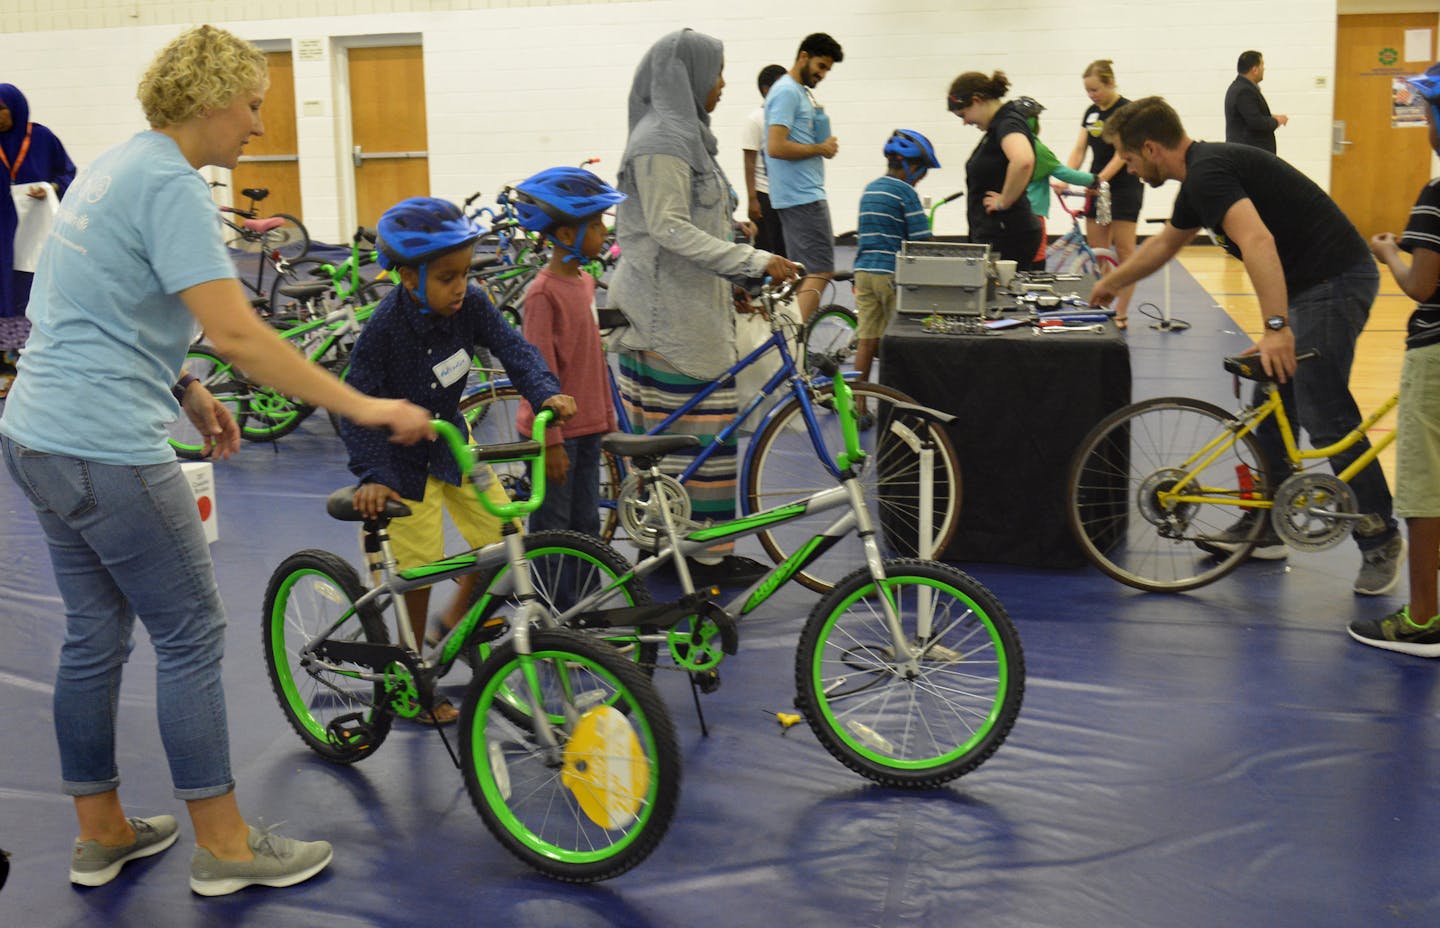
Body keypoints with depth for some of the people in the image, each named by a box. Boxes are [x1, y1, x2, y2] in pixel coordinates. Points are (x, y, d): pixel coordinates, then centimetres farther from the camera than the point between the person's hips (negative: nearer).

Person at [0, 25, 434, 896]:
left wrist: (184, 386, 14)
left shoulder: (117, 167, 15)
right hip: (108, 449, -10)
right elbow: (236, 333, -26)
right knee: (191, 634, 0)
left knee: (95, 635, 16)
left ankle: (101, 833, 28)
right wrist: (363, 407, -24)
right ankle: (225, 846, 10)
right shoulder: (172, 185, -17)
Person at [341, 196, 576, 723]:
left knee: (502, 535, 1)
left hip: (451, 438, 6)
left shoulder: (469, 304, -14)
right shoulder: (384, 329, -27)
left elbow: (511, 347, -12)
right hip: (404, 455, -5)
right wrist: (372, 476, -35)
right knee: (421, 565, -4)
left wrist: (545, 392, -31)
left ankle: (456, 620, 28)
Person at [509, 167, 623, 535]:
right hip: (556, 433, -8)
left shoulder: (585, 283, 8)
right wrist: (551, 441, -18)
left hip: (587, 427, 8)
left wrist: (609, 417, 19)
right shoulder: (543, 292, -17)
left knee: (586, 525, 17)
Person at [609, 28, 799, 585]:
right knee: (697, 431, -6)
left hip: (684, 305, 10)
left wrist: (729, 285, 20)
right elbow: (670, 230, -23)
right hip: (670, 312, -10)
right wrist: (754, 262, -23)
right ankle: (706, 555, 1)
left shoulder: (681, 134, 18)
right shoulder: (662, 140, -15)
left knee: (667, 433, 13)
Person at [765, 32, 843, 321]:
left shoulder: (801, 92, 19)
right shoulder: (787, 92, -12)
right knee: (821, 270, -13)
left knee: (802, 272, 12)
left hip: (805, 192, 10)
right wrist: (820, 149, -11)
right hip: (803, 196, -10)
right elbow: (776, 147, -21)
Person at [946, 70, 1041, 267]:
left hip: (1006, 237, -10)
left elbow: (1023, 161, -36)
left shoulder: (1008, 124, -15)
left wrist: (1004, 202, -23)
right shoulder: (997, 126, 15)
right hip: (992, 234, 10)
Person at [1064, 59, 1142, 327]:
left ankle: (1121, 314, -2)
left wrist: (1100, 179, -29)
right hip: (1096, 188, 7)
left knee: (1124, 252, -4)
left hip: (1123, 188, -7)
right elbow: (1079, 149, 8)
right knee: (1096, 252, 6)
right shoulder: (1091, 112, 10)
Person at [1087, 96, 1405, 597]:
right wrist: (1111, 284, 44)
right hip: (1310, 283, 11)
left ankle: (1381, 540, 2)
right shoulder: (1201, 174, 15)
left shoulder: (1209, 171, -18)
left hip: (1333, 282, -11)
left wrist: (1276, 327, -39)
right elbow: (1164, 243, 33)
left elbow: (1257, 241, -33)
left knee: (1325, 417, -9)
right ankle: (1264, 527, 23)